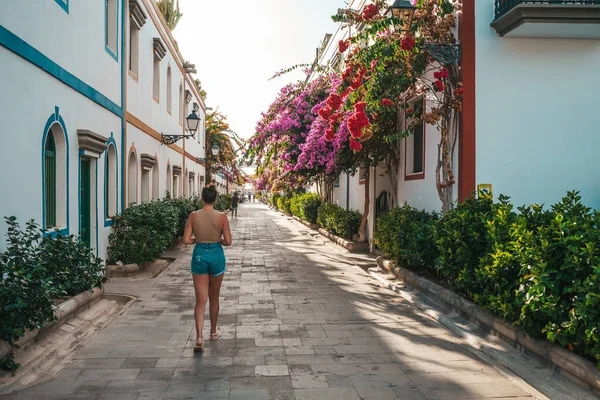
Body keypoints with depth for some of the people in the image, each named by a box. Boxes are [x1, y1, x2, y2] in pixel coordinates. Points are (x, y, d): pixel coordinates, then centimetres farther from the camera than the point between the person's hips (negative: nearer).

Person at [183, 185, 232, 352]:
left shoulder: (194, 215, -5)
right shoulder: (222, 217, -8)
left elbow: (186, 240, -6)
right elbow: (228, 241, -9)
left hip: (199, 255, 0)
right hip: (216, 255, 0)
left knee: (200, 300, 2)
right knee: (214, 297, 18)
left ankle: (199, 338, -10)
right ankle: (213, 332, 34)